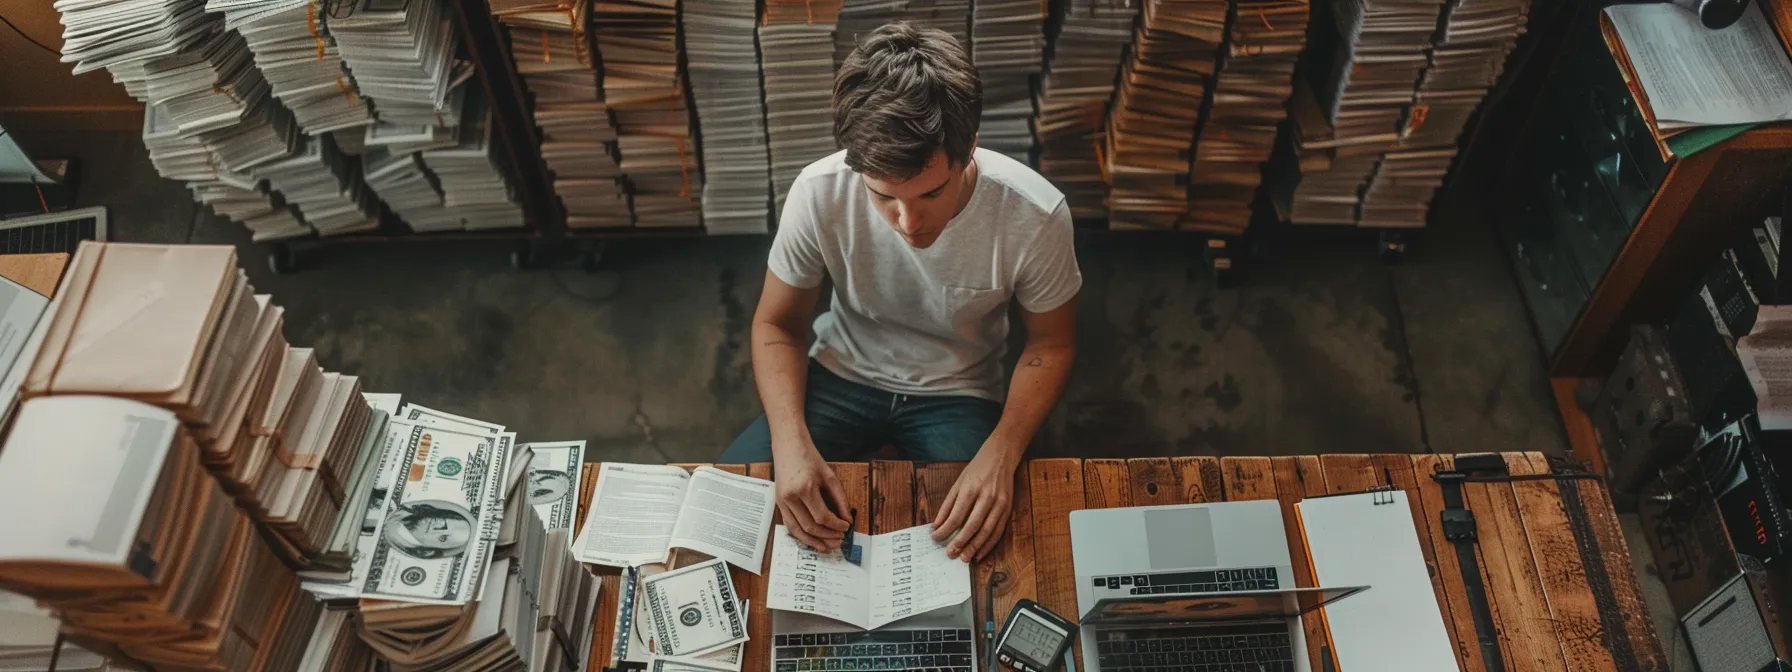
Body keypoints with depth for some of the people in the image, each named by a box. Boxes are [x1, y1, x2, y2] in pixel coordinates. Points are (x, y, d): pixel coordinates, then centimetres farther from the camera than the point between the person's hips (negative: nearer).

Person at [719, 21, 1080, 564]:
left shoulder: (1035, 216, -27)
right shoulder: (818, 194, -24)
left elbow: (1050, 345, -9)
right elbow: (777, 325, -9)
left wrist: (999, 455, -26)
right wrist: (791, 442, -27)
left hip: (960, 395, -1)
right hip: (841, 375, 1)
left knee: (970, 552, -23)